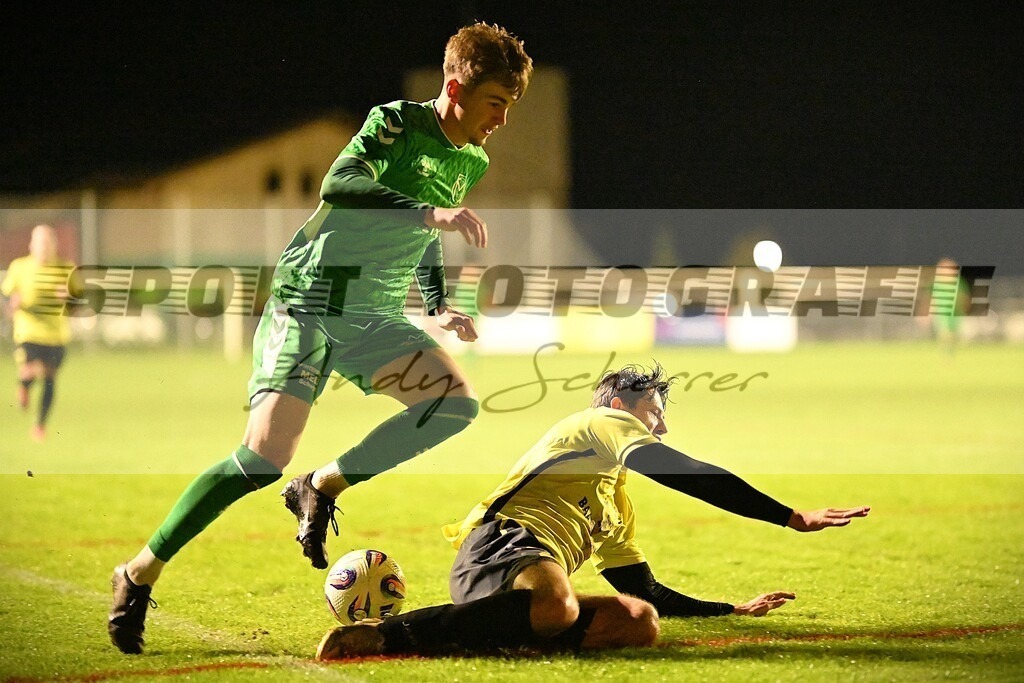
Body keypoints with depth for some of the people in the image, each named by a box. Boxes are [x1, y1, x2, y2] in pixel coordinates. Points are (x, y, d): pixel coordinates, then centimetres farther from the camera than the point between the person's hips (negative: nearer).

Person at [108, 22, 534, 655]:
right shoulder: (396, 122, -11)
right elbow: (338, 183, -31)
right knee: (265, 457, -18)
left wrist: (440, 305, 15)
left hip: (378, 317, 7)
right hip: (309, 305, -7)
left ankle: (323, 488, -1)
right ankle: (141, 574, -6)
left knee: (457, 401, -16)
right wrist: (429, 211, -39)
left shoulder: (472, 163, 11)